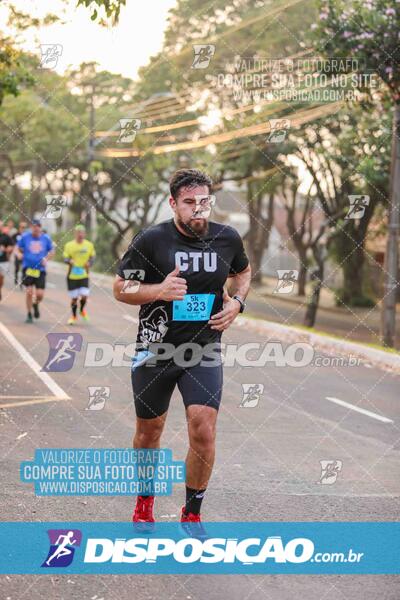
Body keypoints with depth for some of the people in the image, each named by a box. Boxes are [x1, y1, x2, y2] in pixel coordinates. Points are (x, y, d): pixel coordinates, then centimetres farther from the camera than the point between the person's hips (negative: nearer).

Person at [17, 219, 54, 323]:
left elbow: (51, 251, 14)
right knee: (29, 292, -7)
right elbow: (19, 248, 10)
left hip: (40, 269, 1)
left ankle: (36, 305, 32)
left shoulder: (46, 238, 1)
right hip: (28, 268, -1)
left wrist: (46, 259, -4)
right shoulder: (25, 237, -2)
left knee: (40, 294, -4)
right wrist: (20, 254, -11)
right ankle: (29, 315, 12)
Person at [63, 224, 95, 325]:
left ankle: (82, 309, 21)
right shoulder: (69, 245, -2)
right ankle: (73, 316, 26)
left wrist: (89, 263, -11)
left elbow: (92, 257, 11)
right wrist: (70, 261, -25)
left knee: (84, 296, -12)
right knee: (74, 297, 4)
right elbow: (65, 258, -2)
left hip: (84, 275, 1)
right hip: (72, 275, -1)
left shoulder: (89, 245, 2)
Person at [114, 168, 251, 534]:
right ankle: (145, 501, 40)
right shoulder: (151, 240, -12)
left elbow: (242, 272, 19)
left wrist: (236, 302, -1)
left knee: (204, 432, -12)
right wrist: (159, 291, -22)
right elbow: (120, 288, -5)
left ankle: (192, 514, 9)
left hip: (204, 352, 1)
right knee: (149, 432, 14)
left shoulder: (228, 239, -2)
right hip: (155, 350, -1)